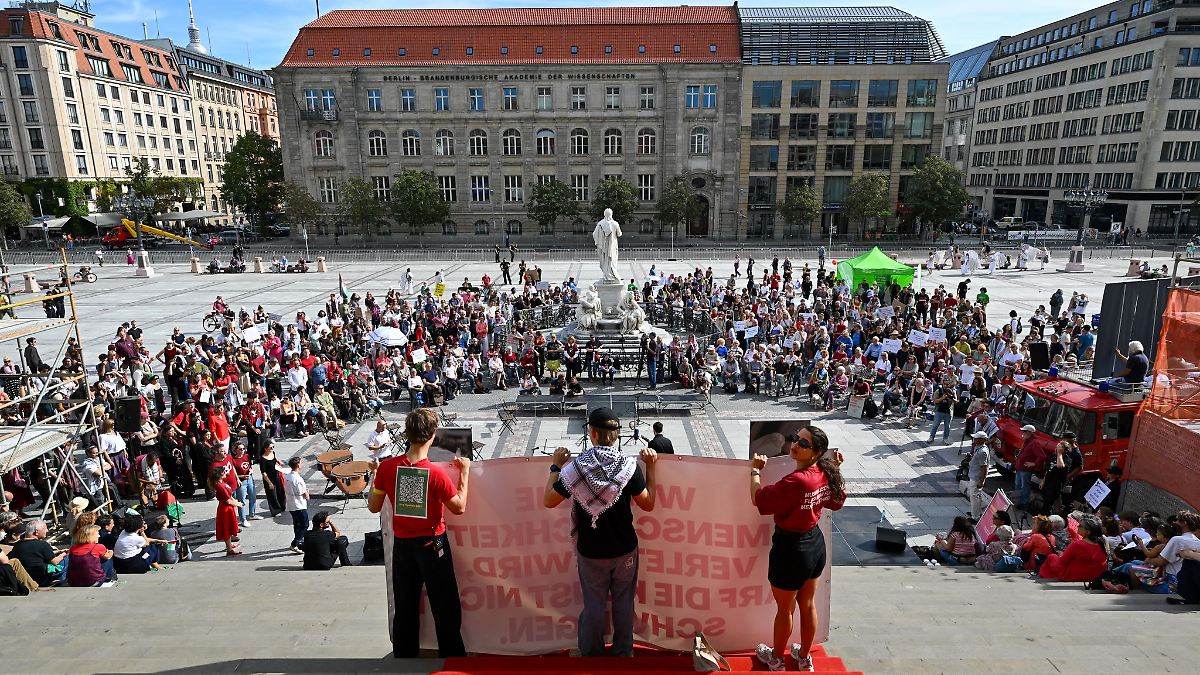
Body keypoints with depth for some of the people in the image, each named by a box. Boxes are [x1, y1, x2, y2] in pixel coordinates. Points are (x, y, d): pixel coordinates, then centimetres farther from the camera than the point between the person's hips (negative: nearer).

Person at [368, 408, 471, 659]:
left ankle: (404, 655, 33)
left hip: (401, 544, 4)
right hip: (431, 544, -4)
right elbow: (459, 508, -11)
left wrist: (375, 477, 11)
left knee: (405, 608, 20)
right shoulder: (436, 473, -24)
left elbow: (374, 507, -2)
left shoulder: (387, 466, -14)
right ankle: (452, 655, 25)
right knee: (445, 609, 13)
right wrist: (465, 472, -5)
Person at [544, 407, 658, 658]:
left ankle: (591, 655, 28)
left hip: (591, 551, 0)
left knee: (593, 605, 15)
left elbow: (548, 501, -7)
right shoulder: (629, 465, -15)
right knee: (623, 603, 18)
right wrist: (650, 467, 1)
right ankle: (623, 652, 32)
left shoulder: (575, 467, -17)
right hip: (625, 549, 1)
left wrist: (556, 466, 3)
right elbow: (648, 504, -6)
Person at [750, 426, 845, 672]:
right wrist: (836, 468, 16)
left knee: (785, 609, 15)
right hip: (816, 543, 8)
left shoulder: (796, 481, -32)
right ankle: (804, 657, 42)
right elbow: (837, 501, 14)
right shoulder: (826, 474, -6)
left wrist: (755, 470, -11)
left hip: (791, 549, -8)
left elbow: (758, 499, -25)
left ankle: (776, 658, 36)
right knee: (808, 605, 24)